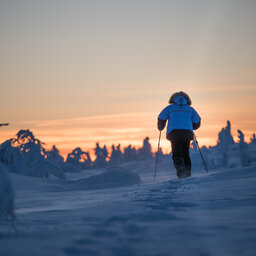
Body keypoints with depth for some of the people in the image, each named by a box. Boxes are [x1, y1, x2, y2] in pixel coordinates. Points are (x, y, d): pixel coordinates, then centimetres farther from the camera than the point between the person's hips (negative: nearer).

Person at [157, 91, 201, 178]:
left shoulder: (170, 108, 15)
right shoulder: (190, 109, 20)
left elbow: (161, 118, 6)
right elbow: (197, 122, 15)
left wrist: (160, 128, 25)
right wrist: (191, 127, 36)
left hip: (174, 132, -2)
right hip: (187, 132, 2)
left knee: (176, 154, 1)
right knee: (186, 154, 10)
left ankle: (180, 168, -24)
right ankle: (187, 173, -1)